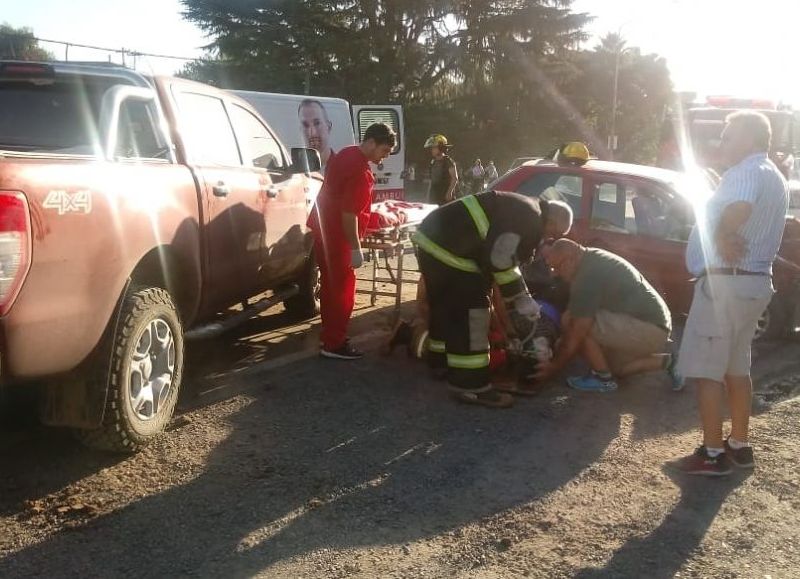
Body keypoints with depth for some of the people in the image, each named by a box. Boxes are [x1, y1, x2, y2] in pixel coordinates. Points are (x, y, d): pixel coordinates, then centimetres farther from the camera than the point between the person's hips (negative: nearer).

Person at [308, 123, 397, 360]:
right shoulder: (360, 171, -23)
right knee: (343, 288, -3)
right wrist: (355, 249, -22)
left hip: (324, 227, 10)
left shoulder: (348, 154, 10)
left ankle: (330, 335, 26)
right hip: (336, 233, -10)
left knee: (331, 285, 17)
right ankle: (334, 344, 3)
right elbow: (349, 214, -26)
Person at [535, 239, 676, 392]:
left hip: (649, 331, -11)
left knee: (581, 326, -19)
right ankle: (667, 362, 22)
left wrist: (554, 367, -9)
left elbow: (576, 335, -20)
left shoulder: (588, 276, -23)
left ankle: (603, 379, -4)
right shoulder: (592, 258, 8)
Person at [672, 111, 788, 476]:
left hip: (725, 281, -10)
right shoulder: (774, 178, 19)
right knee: (736, 369, 17)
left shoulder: (746, 172, -14)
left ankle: (712, 454, 0)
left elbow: (739, 207, -36)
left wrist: (722, 235, -21)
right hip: (755, 281, 10)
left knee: (705, 369, -4)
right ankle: (739, 446, 25)